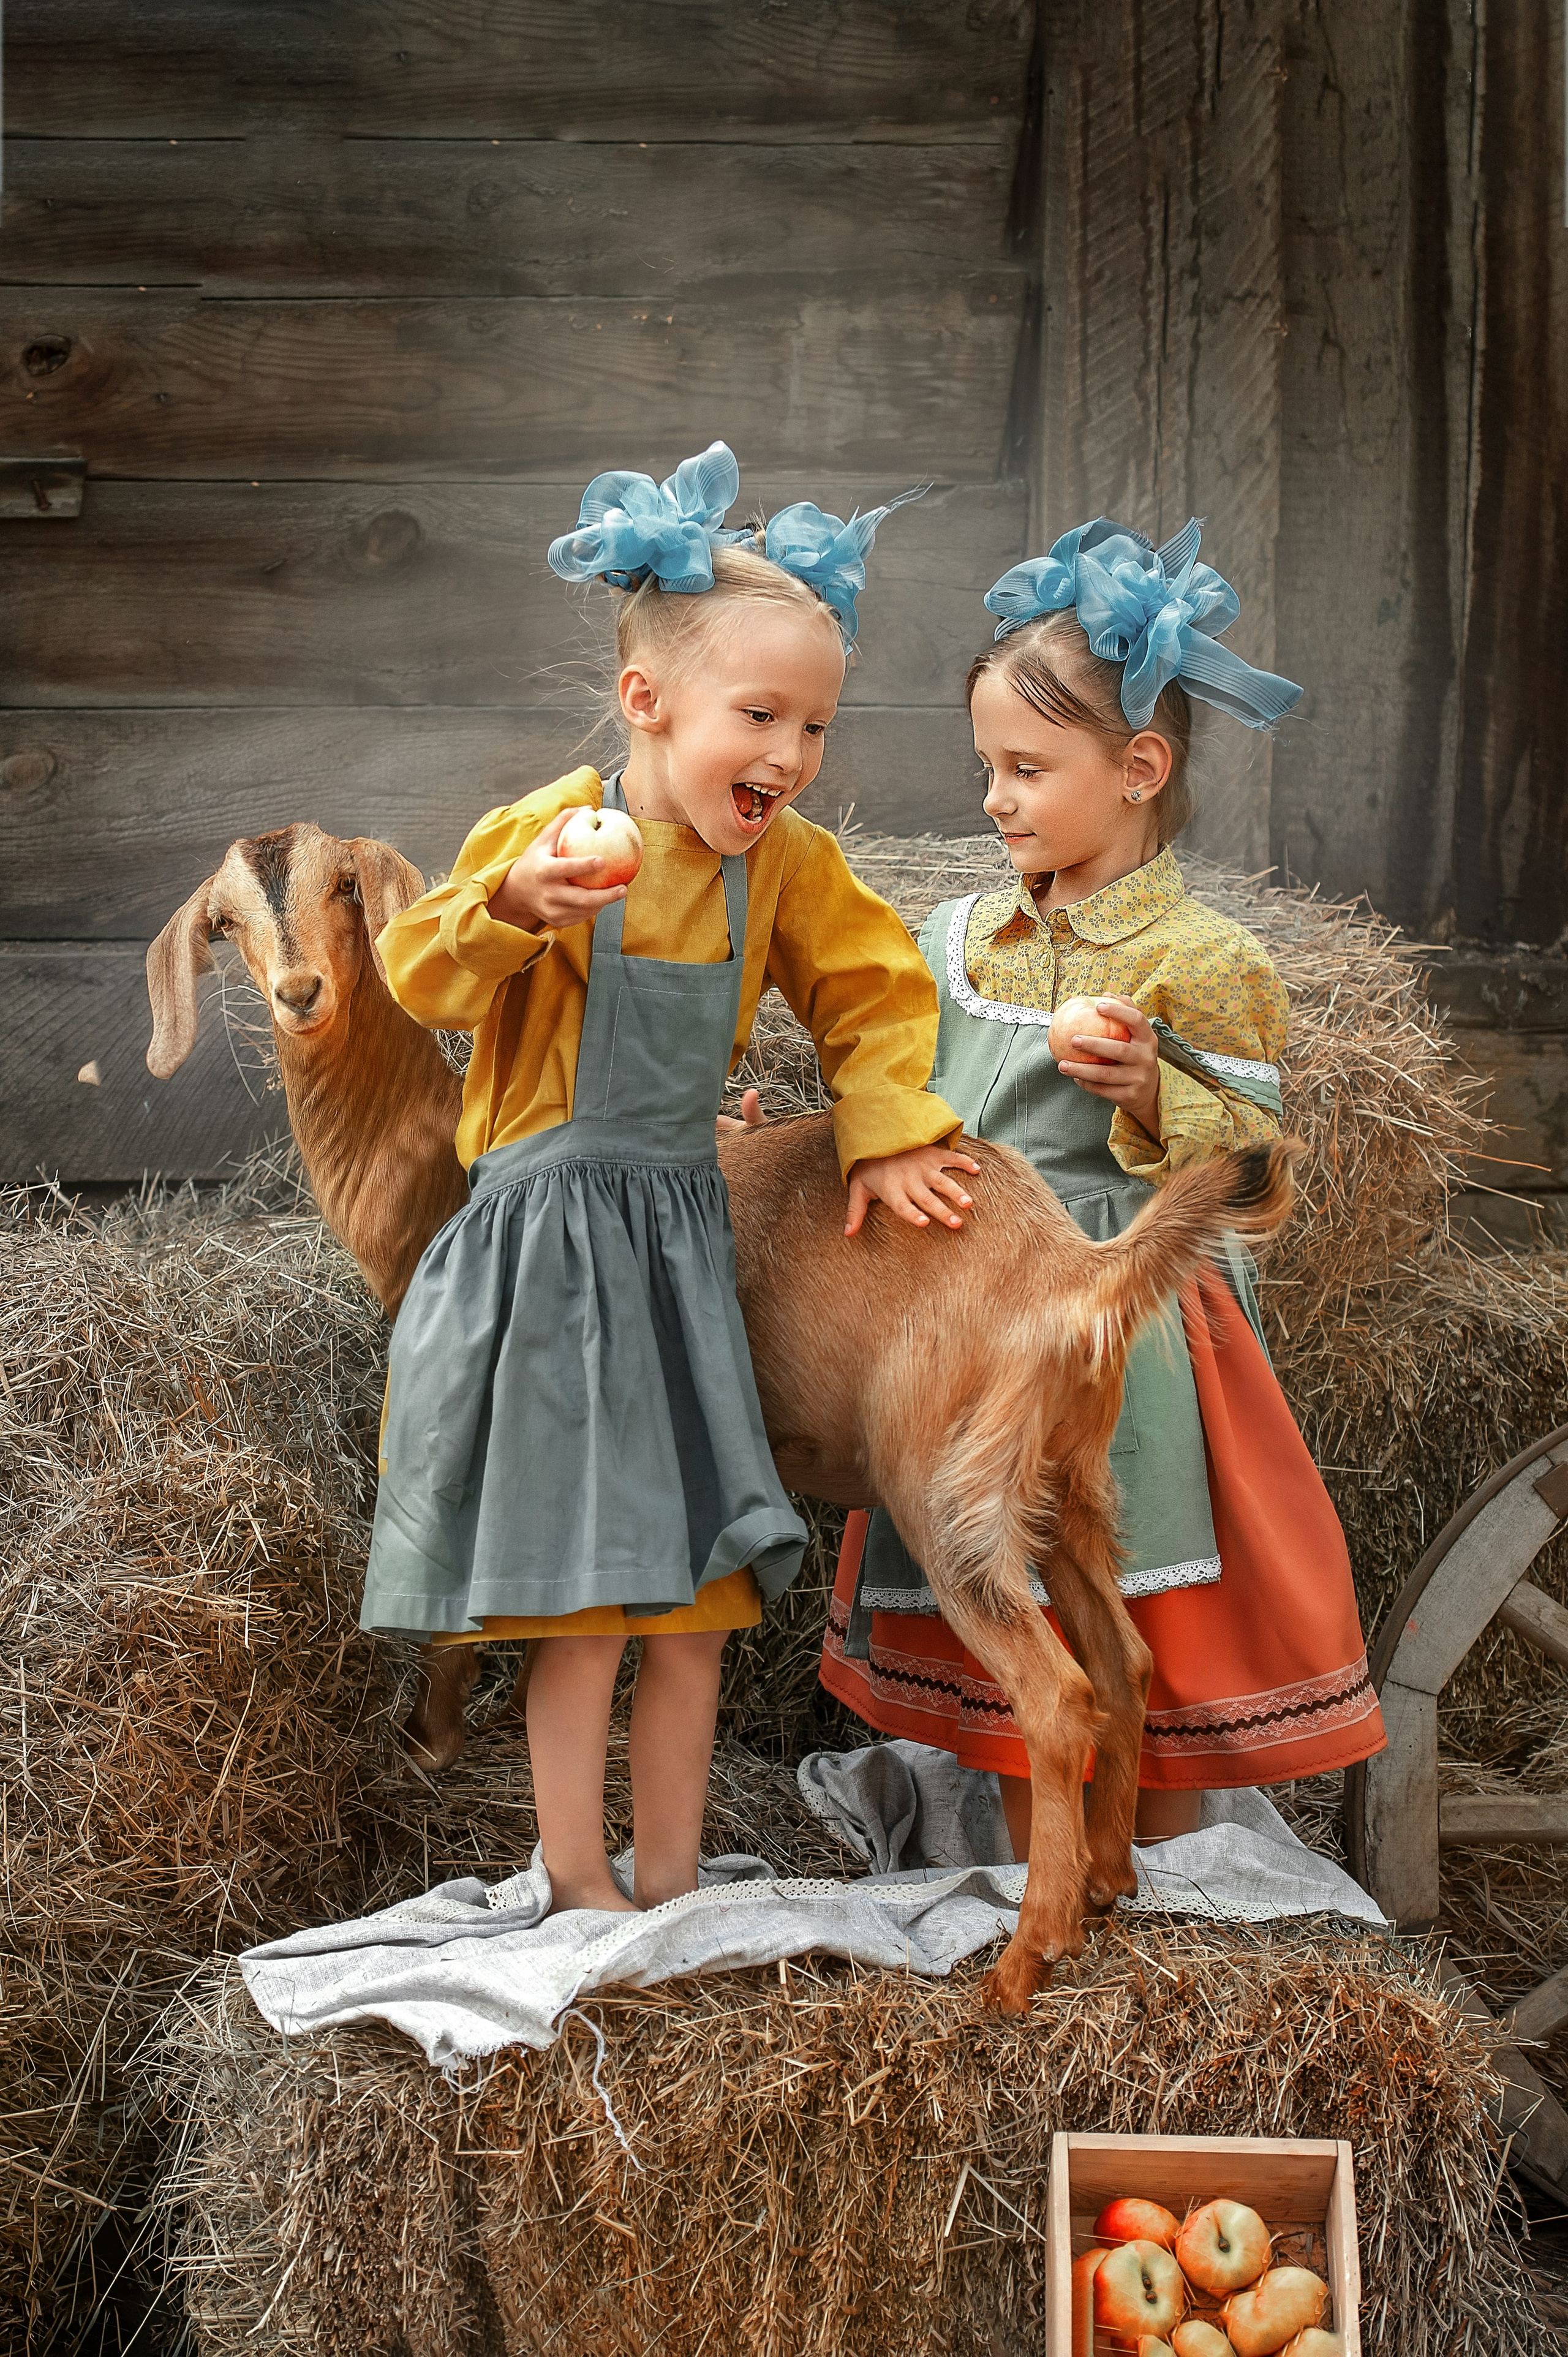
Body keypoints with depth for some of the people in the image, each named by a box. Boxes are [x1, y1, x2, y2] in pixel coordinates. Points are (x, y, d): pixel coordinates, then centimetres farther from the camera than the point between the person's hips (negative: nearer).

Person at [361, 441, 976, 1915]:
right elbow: (425, 985, -11)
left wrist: (886, 1129, 1)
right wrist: (510, 909, -27)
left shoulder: (789, 867, -1)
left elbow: (873, 995, 12)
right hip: (549, 1237, -5)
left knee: (699, 1580, 10)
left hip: (678, 1231, 5)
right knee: (584, 1591, -1)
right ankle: (575, 1882, 15)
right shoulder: (549, 835, -13)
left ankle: (668, 1882, 23)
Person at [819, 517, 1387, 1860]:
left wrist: (1153, 1094, -27)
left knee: (1149, 1662, 4)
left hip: (1124, 1342, -6)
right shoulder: (967, 937, 7)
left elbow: (1252, 1165, -12)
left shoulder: (1202, 962, -11)